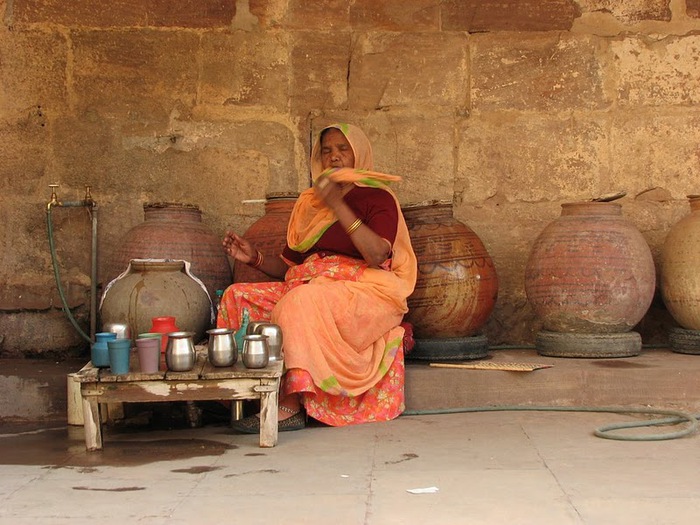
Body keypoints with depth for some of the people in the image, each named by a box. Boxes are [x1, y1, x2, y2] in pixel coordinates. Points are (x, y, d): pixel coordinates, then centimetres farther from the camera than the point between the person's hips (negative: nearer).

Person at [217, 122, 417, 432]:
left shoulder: (377, 197, 3)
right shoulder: (309, 203, 21)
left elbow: (378, 255, -16)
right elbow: (288, 266, 20)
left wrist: (337, 205, -16)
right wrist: (255, 258, -1)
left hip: (363, 294, -6)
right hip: (307, 288, 7)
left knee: (301, 302, -36)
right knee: (237, 296, -12)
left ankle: (290, 406, -35)